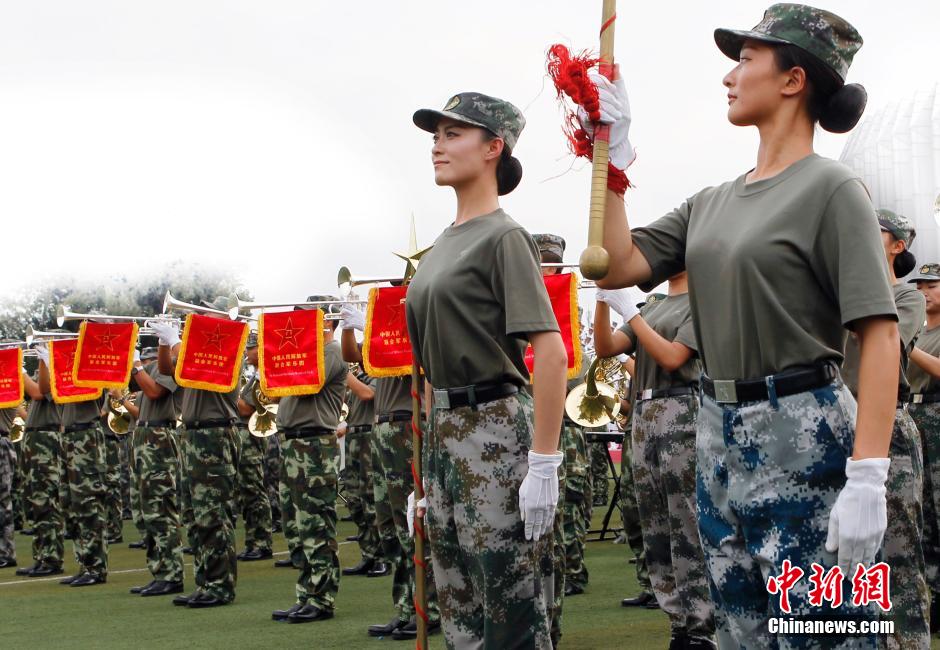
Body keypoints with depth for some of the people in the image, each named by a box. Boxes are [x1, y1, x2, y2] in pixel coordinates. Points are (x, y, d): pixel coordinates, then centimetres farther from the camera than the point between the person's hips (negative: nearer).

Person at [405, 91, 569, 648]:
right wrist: (435, 444, 18)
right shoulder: (444, 245, 16)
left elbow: (551, 351, -18)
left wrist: (543, 463, -22)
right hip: (445, 433, 9)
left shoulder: (503, 237, -9)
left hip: (497, 432, -9)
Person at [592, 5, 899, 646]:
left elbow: (881, 337, -16)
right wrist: (613, 153, 5)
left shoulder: (831, 189, -9)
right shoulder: (711, 203, 13)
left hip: (803, 440, -8)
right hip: (720, 439, 8)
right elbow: (619, 266, 6)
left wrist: (867, 478, -24)